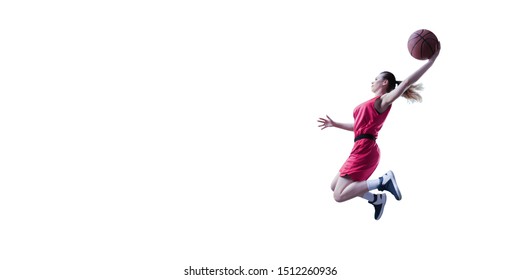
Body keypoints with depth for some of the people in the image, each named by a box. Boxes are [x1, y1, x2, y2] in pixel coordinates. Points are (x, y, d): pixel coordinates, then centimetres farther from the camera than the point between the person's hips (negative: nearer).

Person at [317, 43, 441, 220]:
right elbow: (358, 126, 29)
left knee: (339, 196, -17)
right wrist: (334, 124, 30)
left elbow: (408, 82, -19)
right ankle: (376, 199, 13)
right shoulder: (373, 104, 21)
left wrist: (433, 58, -21)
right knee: (335, 187, 16)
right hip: (362, 150, 10)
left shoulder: (384, 100, -6)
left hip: (364, 150, -10)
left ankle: (383, 181, -17)